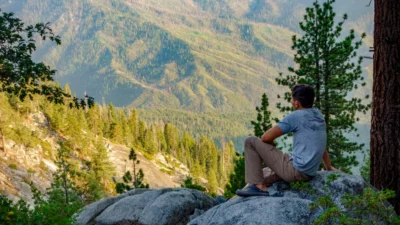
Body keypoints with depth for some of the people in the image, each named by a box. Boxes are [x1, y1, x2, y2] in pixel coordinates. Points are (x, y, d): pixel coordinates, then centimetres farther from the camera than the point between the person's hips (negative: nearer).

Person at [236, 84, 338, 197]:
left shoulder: (295, 116, -9)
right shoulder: (318, 115, 12)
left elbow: (266, 138, -10)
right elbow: (321, 144, 25)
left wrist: (273, 150, 11)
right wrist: (329, 167, 34)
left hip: (294, 169, -9)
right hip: (309, 173, 9)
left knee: (251, 142, -3)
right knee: (264, 173, 30)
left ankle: (258, 185, -8)